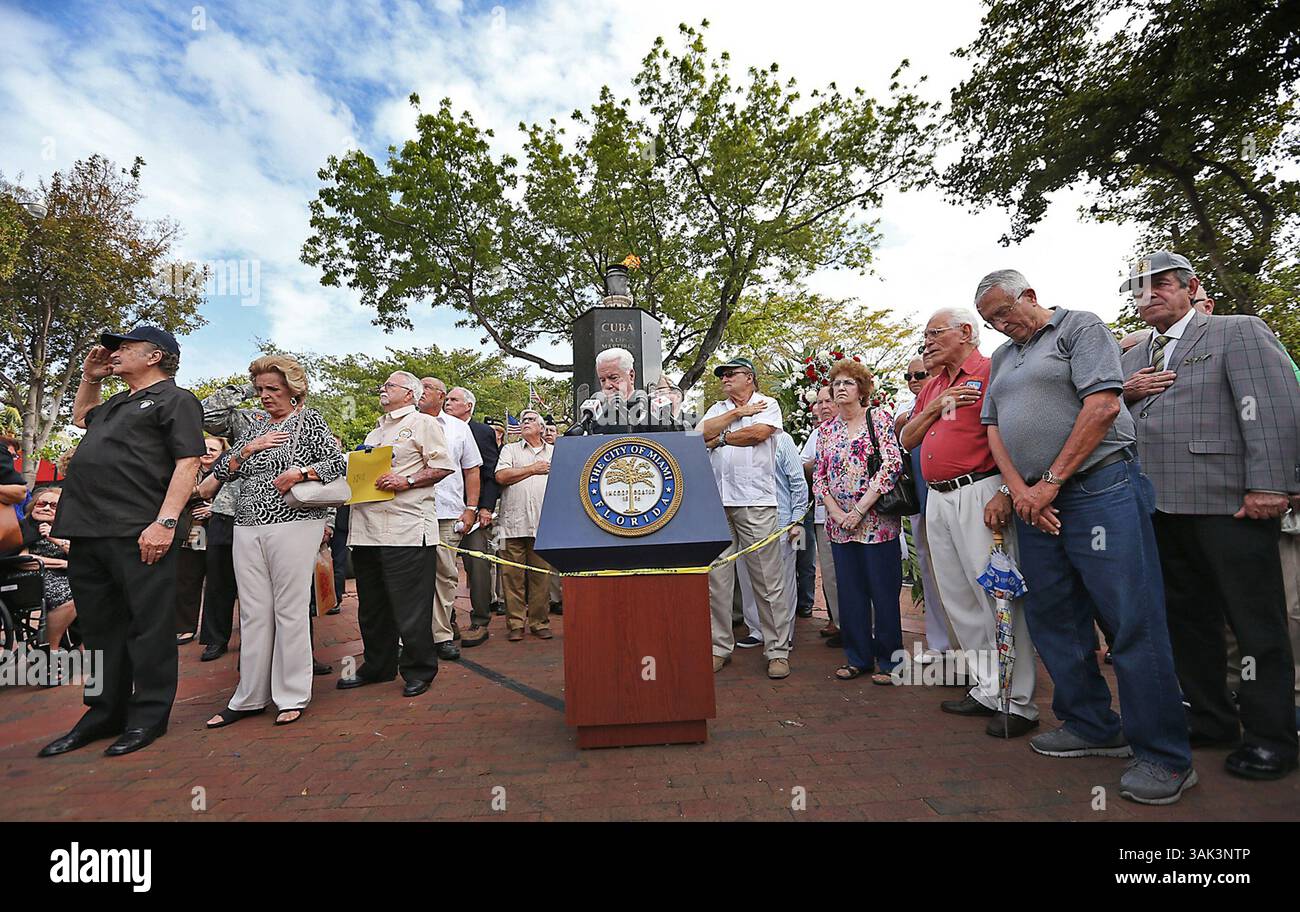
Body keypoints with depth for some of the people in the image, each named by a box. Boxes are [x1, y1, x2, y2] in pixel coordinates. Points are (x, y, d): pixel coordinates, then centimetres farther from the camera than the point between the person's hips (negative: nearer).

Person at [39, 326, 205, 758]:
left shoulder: (175, 399, -2)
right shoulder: (116, 403, 24)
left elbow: (187, 463, -13)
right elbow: (80, 417, 47)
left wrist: (165, 521, -22)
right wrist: (89, 378, 29)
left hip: (138, 534, -9)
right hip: (88, 532, 9)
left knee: (148, 626, -1)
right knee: (99, 626, 15)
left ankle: (148, 716, 9)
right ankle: (104, 713, 26)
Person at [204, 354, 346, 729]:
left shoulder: (309, 420, 3)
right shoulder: (253, 422, 17)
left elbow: (339, 462, -6)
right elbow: (221, 470, 14)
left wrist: (300, 472, -17)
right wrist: (250, 448, -2)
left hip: (294, 524, -5)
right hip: (248, 527, 5)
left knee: (290, 610, -2)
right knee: (253, 613, 7)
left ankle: (293, 697, 9)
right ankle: (250, 697, 18)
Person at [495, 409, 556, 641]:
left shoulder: (555, 452, 18)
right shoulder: (509, 450, 14)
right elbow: (501, 476, -3)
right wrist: (532, 469, -4)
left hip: (543, 525, 1)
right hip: (513, 523, -1)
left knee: (541, 575, 2)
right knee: (513, 575, -1)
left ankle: (539, 622, 12)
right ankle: (515, 624, 8)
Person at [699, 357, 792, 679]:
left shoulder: (768, 405, 8)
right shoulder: (717, 409, 22)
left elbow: (758, 433, -11)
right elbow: (701, 434, 3)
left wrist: (720, 438, 1)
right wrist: (737, 412, 0)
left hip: (755, 502, -4)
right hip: (716, 503, 5)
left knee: (768, 581, 0)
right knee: (715, 580, 5)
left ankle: (778, 650, 10)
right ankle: (720, 646, 16)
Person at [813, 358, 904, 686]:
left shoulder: (879, 418, -2)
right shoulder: (827, 431, 12)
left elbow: (892, 465, -12)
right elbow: (818, 478, 9)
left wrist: (860, 510, -16)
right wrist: (837, 513, -6)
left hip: (876, 521, -5)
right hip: (839, 524, 5)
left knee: (884, 591, 3)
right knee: (850, 592, 11)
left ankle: (889, 660, 18)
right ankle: (857, 657, 24)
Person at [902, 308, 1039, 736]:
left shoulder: (991, 372, -5)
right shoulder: (932, 386, 20)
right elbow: (907, 440, 18)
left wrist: (1004, 493, -22)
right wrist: (935, 407, 2)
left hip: (977, 493, -8)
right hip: (936, 499, 8)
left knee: (997, 595, -5)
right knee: (959, 599, 11)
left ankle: (1019, 702, 7)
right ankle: (987, 690, 22)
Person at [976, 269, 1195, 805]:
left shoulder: (1080, 327, 1)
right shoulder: (1001, 358, 20)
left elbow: (1103, 405, -12)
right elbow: (994, 429, 13)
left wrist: (1050, 483, -14)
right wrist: (1018, 490, -3)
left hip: (1099, 488, -7)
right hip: (1034, 501, 7)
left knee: (1133, 621, -5)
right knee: (1052, 619, 10)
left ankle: (1165, 757, 7)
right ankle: (1092, 728, 24)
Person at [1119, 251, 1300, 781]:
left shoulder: (1239, 332, 1)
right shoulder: (1132, 359, 19)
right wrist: (1126, 394, -1)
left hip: (1227, 501, -6)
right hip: (1159, 507, 6)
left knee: (1256, 622, 4)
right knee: (1186, 618, 13)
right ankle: (1212, 720, 26)